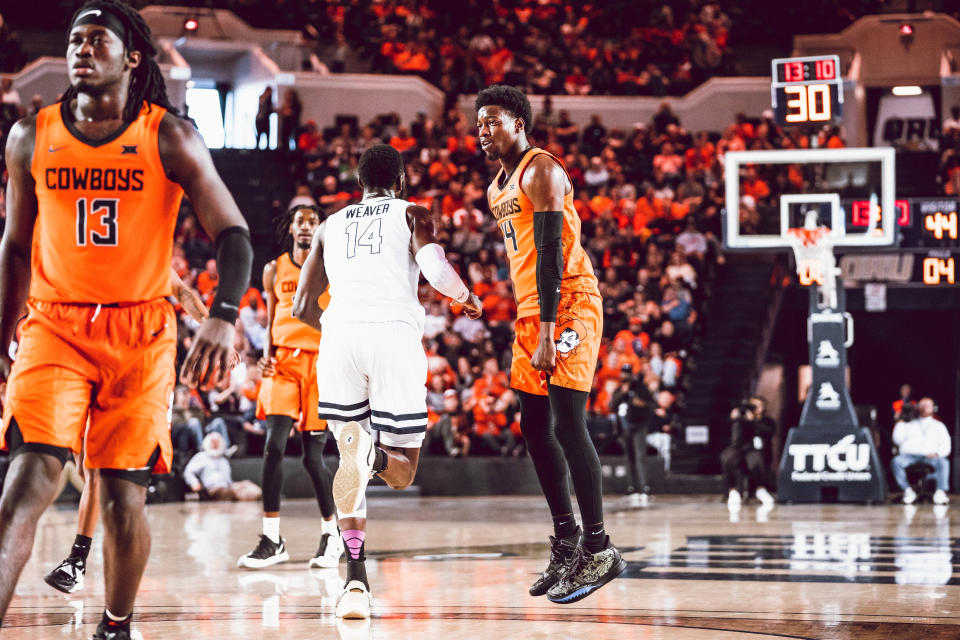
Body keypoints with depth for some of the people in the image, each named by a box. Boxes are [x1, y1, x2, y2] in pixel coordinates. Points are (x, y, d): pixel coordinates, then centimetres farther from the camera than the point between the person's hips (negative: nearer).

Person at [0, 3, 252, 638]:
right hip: (54, 325, 1)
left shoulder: (170, 137, -3)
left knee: (124, 496, 2)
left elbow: (233, 234, -6)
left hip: (142, 332, -1)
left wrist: (224, 317, -22)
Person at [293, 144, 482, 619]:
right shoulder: (411, 215, 17)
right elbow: (436, 271, -3)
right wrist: (467, 298, 18)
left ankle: (356, 579, -3)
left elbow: (303, 308, 23)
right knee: (400, 472, 8)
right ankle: (375, 451, -31)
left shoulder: (330, 226, 26)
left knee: (349, 458, 14)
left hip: (340, 334, 2)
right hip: (395, 333, -2)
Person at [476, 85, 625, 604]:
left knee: (567, 424, -15)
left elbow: (550, 253, -20)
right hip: (531, 312, 10)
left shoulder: (542, 172, -12)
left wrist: (548, 333, -26)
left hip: (568, 305, -10)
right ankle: (566, 541, 16)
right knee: (534, 426, 9)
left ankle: (599, 549, -13)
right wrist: (528, 327, 21)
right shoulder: (498, 190, 18)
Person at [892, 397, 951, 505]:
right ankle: (908, 491, -28)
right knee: (896, 461, -33)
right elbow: (897, 440, 16)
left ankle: (940, 492, -34)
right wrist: (900, 423, 11)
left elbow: (946, 446, 12)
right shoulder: (909, 425, 26)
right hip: (909, 455, 1)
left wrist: (937, 454, -9)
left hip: (929, 456, -1)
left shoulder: (939, 426, 24)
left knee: (943, 462, -34)